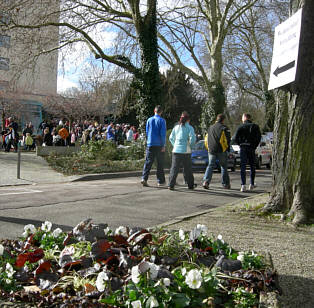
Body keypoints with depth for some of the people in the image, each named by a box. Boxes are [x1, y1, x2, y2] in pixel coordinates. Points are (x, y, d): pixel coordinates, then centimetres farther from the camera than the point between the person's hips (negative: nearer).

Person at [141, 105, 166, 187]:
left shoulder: (149, 120, 6)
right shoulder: (162, 120, -5)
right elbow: (163, 134, -10)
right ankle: (160, 181, 12)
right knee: (160, 164, 6)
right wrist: (163, 145, -6)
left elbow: (147, 132, 12)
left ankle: (144, 178, -11)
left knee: (148, 162, 3)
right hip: (159, 145, -3)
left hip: (150, 144, 3)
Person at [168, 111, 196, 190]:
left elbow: (171, 138, 11)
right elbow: (192, 138, -13)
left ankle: (171, 185, -4)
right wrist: (190, 145, 2)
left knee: (174, 168, 3)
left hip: (176, 150, 3)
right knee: (188, 169, 9)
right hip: (185, 151, -3)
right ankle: (190, 185, 19)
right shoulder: (189, 127, -3)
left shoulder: (176, 127, 9)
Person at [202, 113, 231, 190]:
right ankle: (225, 184, 14)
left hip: (211, 150, 4)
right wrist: (226, 147, 8)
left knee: (210, 166, 7)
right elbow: (227, 139, -7)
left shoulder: (210, 128, 13)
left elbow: (206, 139, 15)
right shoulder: (224, 128, -3)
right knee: (224, 167, 8)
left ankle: (206, 181, -12)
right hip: (221, 150, -4)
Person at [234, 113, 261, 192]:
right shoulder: (255, 126, 7)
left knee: (243, 167, -2)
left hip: (243, 148, -1)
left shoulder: (240, 127, 4)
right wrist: (255, 146, 4)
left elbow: (235, 138, -5)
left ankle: (243, 185, -13)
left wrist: (240, 144, 7)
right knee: (252, 166, 14)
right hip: (251, 148, 1)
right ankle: (252, 184, 18)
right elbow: (259, 137, -4)